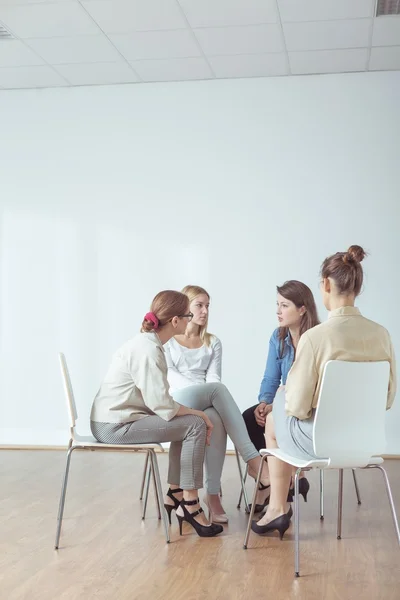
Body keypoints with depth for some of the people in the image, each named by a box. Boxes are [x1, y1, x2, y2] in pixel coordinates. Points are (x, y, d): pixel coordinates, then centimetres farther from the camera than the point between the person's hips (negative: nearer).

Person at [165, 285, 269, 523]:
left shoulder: (213, 343, 21)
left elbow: (213, 376, 4)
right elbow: (169, 376, -4)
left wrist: (211, 397, -21)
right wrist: (203, 390, -21)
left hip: (208, 403, 3)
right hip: (177, 403, -3)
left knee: (216, 421, -38)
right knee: (218, 388, -36)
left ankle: (213, 494, -38)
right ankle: (255, 463, -44)